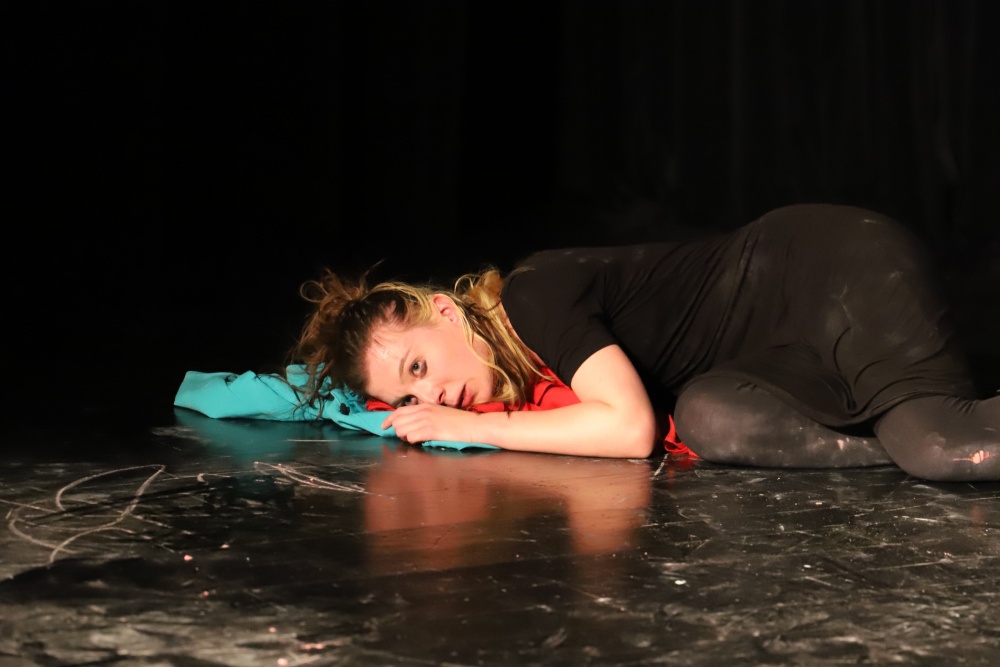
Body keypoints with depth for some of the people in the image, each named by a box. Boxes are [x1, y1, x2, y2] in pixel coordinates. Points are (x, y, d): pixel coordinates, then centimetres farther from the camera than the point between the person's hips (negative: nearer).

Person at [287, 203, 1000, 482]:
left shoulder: (535, 294, -21)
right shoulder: (519, 360, 6)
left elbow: (630, 429, -27)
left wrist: (472, 427, -17)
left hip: (842, 270, -9)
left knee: (942, 443, -33)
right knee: (710, 416, -22)